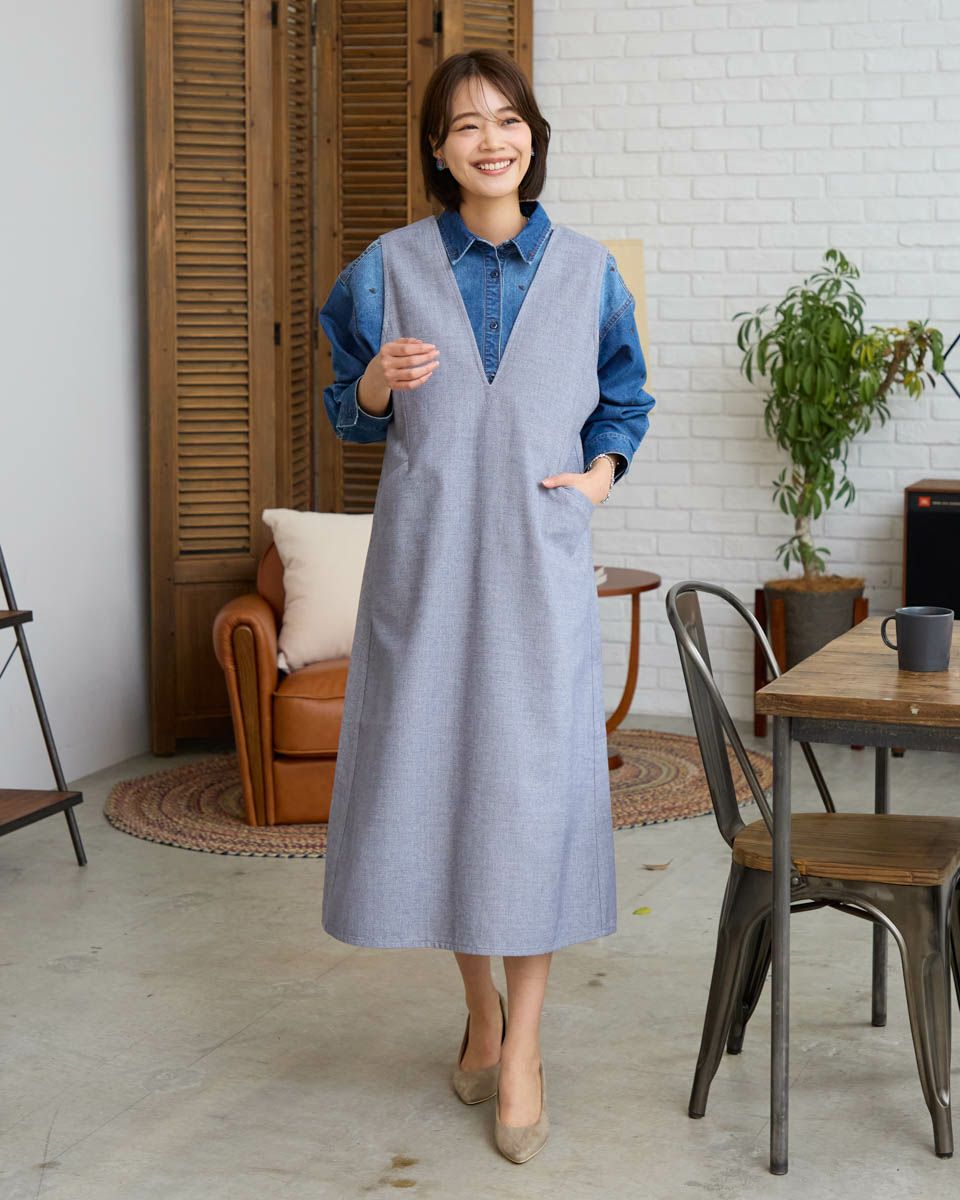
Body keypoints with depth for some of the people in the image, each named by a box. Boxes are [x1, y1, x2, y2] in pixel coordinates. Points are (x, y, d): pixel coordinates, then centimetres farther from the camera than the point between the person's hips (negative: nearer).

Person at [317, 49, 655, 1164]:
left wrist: (600, 474, 0)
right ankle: (480, 1008, 24)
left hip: (539, 556, 0)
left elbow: (625, 396, 18)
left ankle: (524, 1041, 8)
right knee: (432, 767, 4)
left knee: (534, 778, -4)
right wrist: (378, 383, -10)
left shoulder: (586, 268, 7)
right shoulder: (390, 266, 5)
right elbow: (348, 411, 11)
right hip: (425, 555, 1)